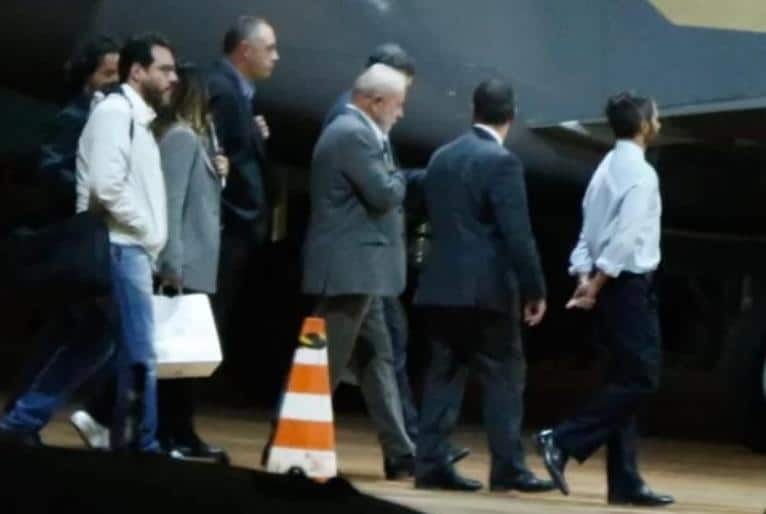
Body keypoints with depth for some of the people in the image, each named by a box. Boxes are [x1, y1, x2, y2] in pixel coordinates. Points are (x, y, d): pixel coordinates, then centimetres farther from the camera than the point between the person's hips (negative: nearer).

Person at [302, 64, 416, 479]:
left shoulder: (357, 132, 18)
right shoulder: (353, 134, -15)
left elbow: (382, 190, 22)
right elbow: (384, 194, -19)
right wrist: (399, 178, 0)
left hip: (358, 270, 11)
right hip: (350, 269, -11)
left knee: (377, 362, 10)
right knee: (325, 366, -5)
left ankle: (400, 455, 12)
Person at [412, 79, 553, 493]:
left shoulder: (441, 157, 11)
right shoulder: (501, 162, -11)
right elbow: (517, 233, -14)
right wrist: (535, 289, -10)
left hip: (441, 285, 7)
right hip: (486, 288, -6)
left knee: (444, 375, 8)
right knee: (504, 377, 0)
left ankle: (431, 464, 3)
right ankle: (508, 468, -1)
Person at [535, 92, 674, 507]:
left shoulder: (607, 168, 15)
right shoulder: (641, 173, -13)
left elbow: (589, 229, 10)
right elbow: (626, 237, -20)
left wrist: (584, 277, 3)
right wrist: (598, 283, -18)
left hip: (608, 284, 9)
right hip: (630, 284, -9)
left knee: (625, 378, 9)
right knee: (640, 378, -7)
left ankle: (624, 481, 8)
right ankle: (564, 440, -14)